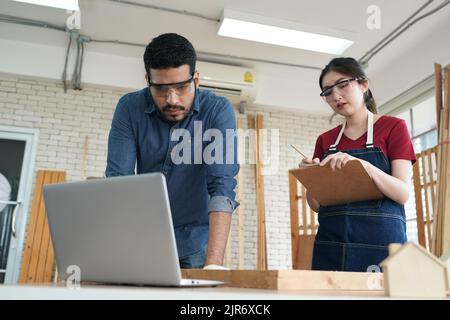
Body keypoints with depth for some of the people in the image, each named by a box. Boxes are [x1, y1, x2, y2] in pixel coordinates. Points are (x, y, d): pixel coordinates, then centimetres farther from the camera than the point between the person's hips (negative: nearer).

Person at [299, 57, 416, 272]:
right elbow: (316, 205, 10)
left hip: (380, 240, -3)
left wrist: (364, 166, -24)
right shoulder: (325, 140, 12)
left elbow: (403, 193, -8)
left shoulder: (393, 127, 3)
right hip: (331, 244, 3)